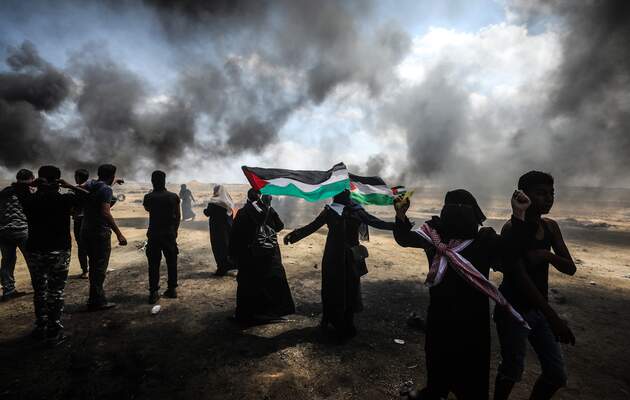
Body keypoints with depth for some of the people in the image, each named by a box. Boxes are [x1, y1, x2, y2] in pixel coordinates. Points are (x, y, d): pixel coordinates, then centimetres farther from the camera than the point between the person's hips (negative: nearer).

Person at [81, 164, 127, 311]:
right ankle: (96, 301, 7)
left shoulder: (90, 184, 5)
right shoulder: (106, 189, -15)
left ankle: (97, 298, 26)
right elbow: (106, 213, -24)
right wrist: (119, 234, -26)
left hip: (85, 231, 8)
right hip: (100, 232, -8)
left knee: (94, 265, 17)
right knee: (100, 267, 1)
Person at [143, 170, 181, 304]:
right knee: (171, 262, 11)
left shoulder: (148, 197, -5)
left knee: (153, 264, 5)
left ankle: (153, 293, 5)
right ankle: (172, 289, 18)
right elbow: (178, 217, 1)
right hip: (170, 234, 1)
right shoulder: (173, 197, -4)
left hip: (153, 234, -1)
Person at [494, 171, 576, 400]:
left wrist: (548, 255, -19)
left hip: (539, 308, 7)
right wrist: (553, 317, -26)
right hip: (513, 308, -7)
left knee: (557, 374, 12)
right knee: (512, 370, 3)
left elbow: (570, 269, 4)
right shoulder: (512, 229, -17)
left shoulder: (551, 227, 5)